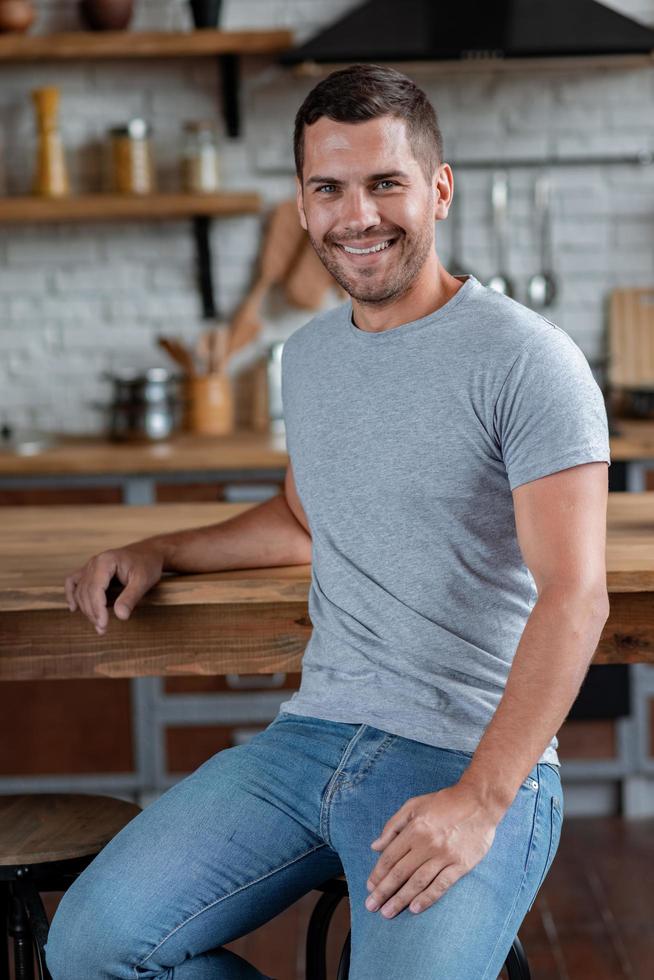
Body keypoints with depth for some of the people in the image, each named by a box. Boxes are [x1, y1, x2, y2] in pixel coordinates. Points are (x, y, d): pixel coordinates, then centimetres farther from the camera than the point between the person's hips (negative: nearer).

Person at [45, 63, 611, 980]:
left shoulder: (527, 361, -10)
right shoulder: (309, 355, 14)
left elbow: (575, 595, -16)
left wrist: (481, 799, -23)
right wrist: (159, 552, 19)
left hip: (476, 762, -6)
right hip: (311, 734, 6)